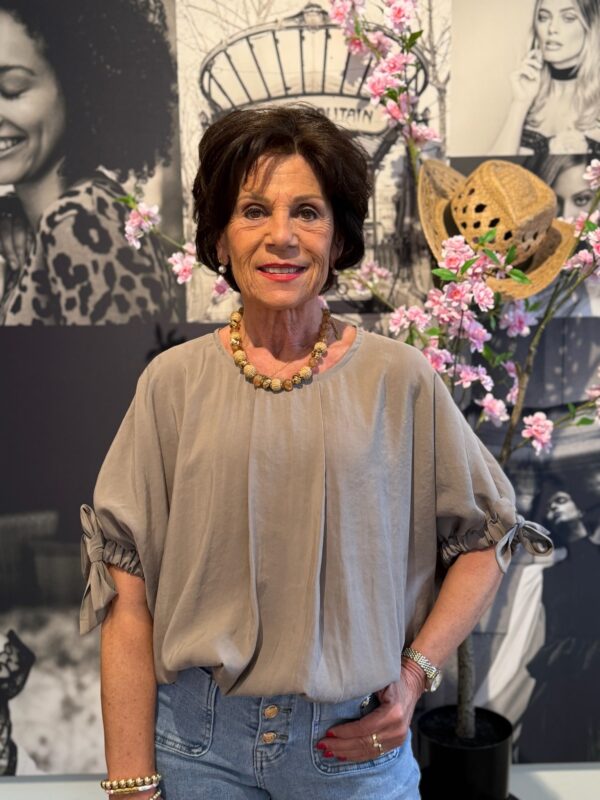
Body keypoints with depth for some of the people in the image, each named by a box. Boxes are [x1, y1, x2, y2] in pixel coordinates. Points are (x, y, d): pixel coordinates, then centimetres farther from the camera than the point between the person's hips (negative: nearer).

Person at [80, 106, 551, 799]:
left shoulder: (399, 379, -6)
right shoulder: (173, 383, -6)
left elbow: (483, 541, 5)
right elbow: (128, 594, -5)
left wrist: (415, 672, -5)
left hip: (355, 740, 1)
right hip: (199, 739, 0)